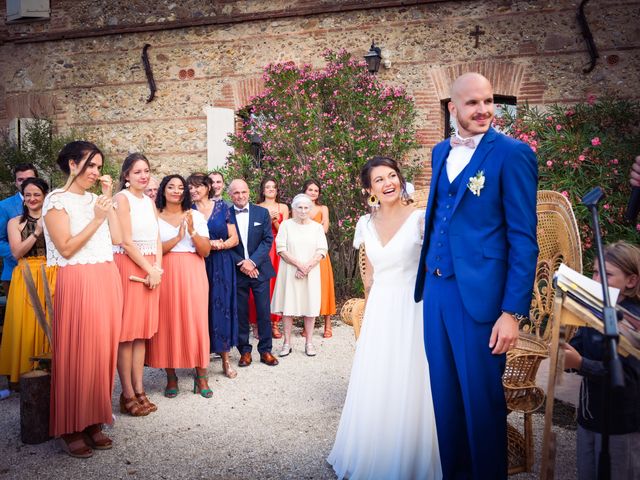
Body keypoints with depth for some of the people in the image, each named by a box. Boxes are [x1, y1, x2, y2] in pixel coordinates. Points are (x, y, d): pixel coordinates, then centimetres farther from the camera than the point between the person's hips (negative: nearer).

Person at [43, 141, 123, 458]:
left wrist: (108, 200, 3)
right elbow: (66, 248, -11)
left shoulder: (96, 199, 16)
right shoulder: (57, 200, -3)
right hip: (79, 282, -6)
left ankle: (94, 421, 19)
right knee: (78, 353, -2)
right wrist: (95, 220, -12)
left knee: (102, 350, 7)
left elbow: (118, 238, 5)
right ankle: (71, 428, 10)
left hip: (107, 280, 6)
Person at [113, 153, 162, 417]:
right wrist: (150, 270, -10)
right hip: (128, 266, -7)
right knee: (127, 332, -3)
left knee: (142, 331, 8)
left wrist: (157, 268, -2)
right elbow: (126, 241, -12)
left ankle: (139, 390, 15)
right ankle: (127, 395, 4)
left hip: (151, 269, 7)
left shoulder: (149, 201, 16)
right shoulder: (122, 198, -6)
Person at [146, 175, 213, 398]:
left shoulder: (196, 216, 9)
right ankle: (171, 377, 13)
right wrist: (177, 238, -15)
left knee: (196, 322, -2)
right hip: (165, 275, -1)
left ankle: (201, 376, 7)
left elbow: (205, 251, 3)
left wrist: (192, 231, -12)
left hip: (192, 275, 1)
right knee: (167, 323, 0)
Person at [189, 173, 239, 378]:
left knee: (222, 308, 2)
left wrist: (220, 245, -14)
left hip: (222, 265, 0)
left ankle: (225, 360, 11)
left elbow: (234, 238, 4)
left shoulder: (221, 206, 5)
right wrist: (208, 244, -12)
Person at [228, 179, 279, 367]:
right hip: (237, 272, 0)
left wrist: (252, 261, -14)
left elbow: (268, 240, -2)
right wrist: (241, 264, -13)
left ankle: (265, 350, 16)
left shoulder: (262, 213, 2)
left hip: (259, 269, 1)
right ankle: (244, 351, 19)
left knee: (264, 312, 4)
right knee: (241, 313, 7)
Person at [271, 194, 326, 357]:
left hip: (311, 273, 1)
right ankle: (287, 343, 8)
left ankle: (309, 342, 11)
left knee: (310, 306, 2)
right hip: (290, 272, -1)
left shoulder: (317, 227, 7)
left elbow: (321, 251, 0)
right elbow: (281, 249, -5)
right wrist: (298, 264, -13)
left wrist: (306, 267, -13)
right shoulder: (286, 224, 3)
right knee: (288, 306, 0)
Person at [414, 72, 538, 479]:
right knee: (445, 395, 16)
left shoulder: (513, 154, -8)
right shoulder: (441, 152, 12)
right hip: (436, 289, 6)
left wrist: (513, 311, -14)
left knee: (482, 399, 7)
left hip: (480, 296, -6)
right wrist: (427, 277, 14)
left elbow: (523, 240, -10)